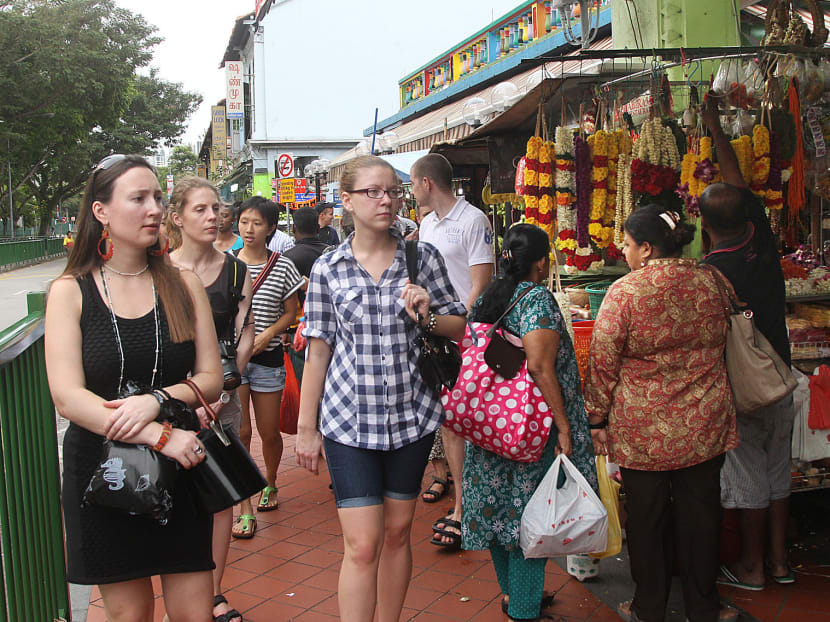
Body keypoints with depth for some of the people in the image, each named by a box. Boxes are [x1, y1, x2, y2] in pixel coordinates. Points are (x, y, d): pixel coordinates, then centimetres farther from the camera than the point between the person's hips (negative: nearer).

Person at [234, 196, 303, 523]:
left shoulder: (283, 266, 0)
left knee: (269, 431, 10)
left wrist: (267, 334, -10)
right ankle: (244, 508, 7)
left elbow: (290, 311, 6)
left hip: (268, 358, 0)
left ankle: (270, 484, 39)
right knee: (240, 431, -2)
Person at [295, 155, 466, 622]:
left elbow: (461, 328, 7)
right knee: (362, 546, -4)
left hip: (411, 416, 2)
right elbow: (318, 352, 2)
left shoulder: (423, 257, 0)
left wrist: (428, 315, -14)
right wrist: (307, 427, 4)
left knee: (398, 533, 15)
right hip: (350, 420, -2)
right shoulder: (328, 269, -2)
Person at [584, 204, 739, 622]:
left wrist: (597, 417, 1)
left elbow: (603, 363, -11)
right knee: (699, 515, 16)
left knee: (647, 517, 12)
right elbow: (722, 344, 13)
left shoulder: (624, 292, -16)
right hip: (703, 427, 3)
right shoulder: (712, 282, -2)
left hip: (643, 429, -3)